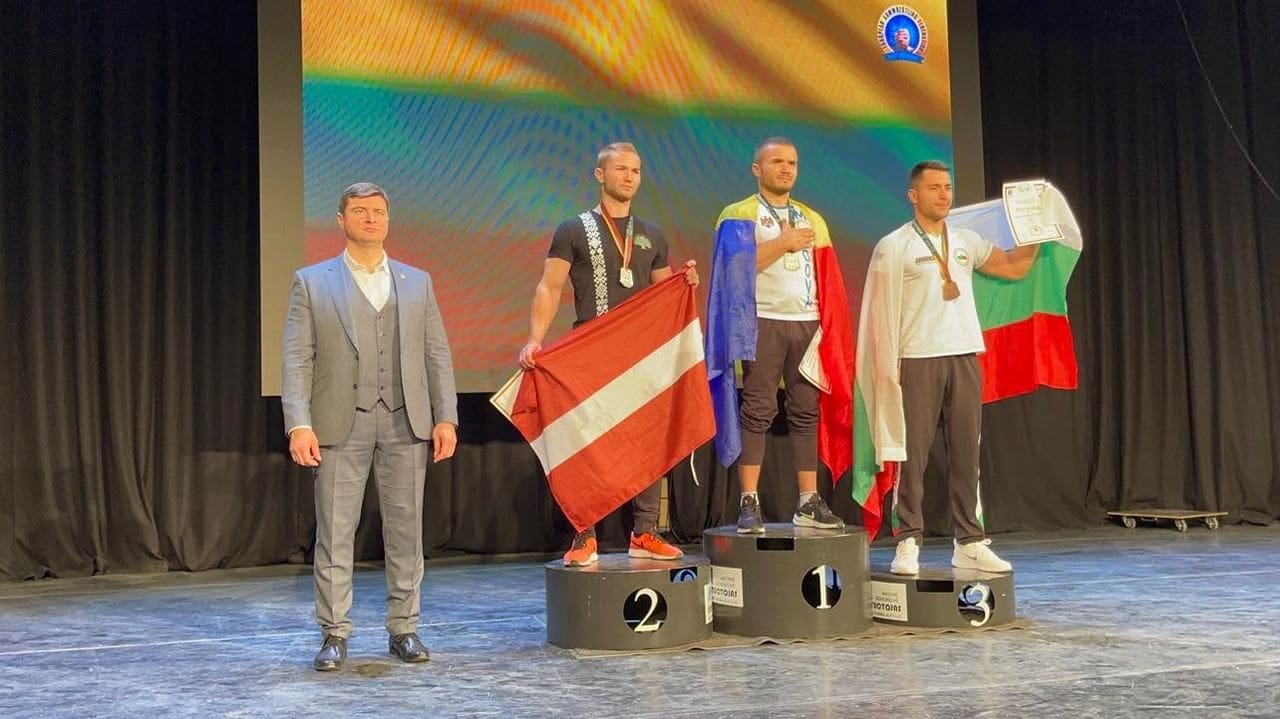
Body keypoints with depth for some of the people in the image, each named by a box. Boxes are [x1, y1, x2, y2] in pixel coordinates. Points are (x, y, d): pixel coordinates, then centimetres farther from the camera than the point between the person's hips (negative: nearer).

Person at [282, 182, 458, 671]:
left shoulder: (417, 282, 13)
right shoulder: (312, 282, 6)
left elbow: (437, 354, 9)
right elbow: (297, 359, -1)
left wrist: (446, 417, 0)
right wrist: (299, 424, -11)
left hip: (406, 424, 2)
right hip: (340, 425, -2)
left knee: (405, 530, 6)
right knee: (335, 533, 1)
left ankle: (404, 629, 16)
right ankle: (334, 635, 10)